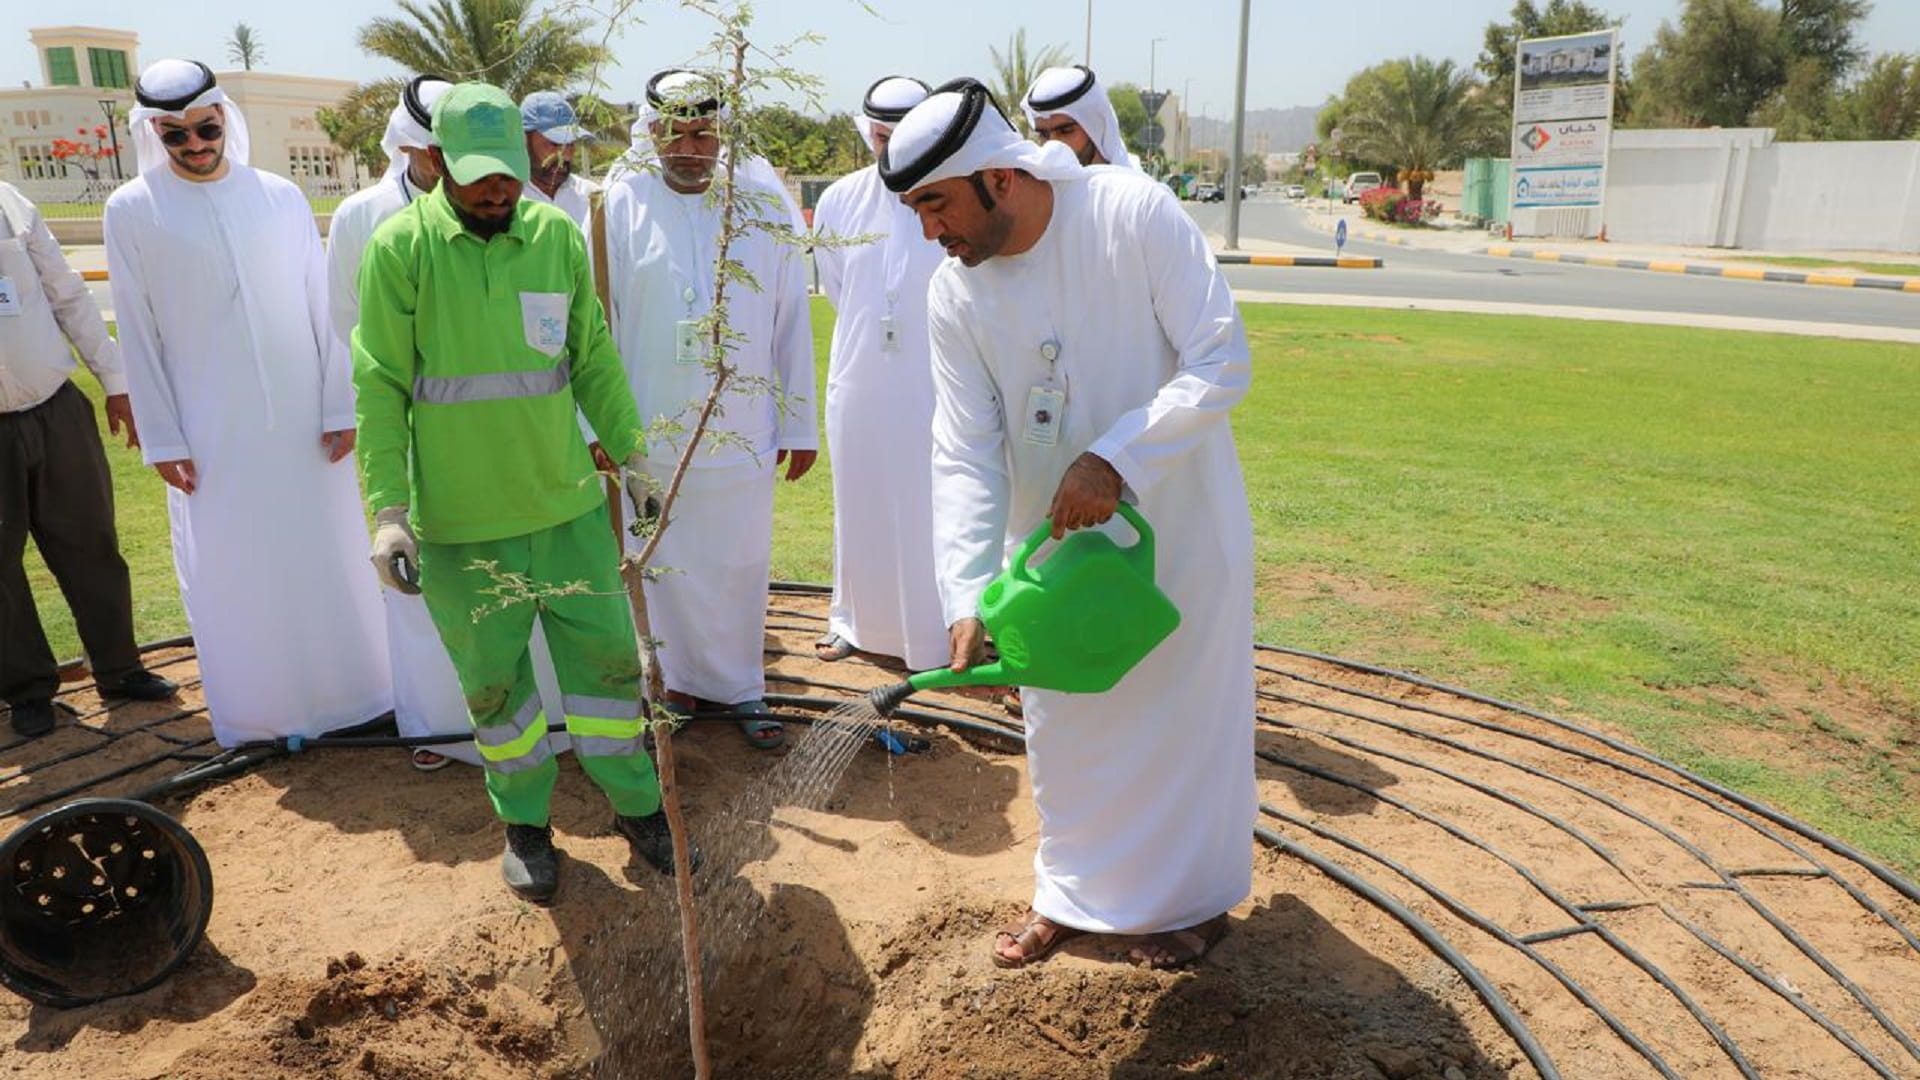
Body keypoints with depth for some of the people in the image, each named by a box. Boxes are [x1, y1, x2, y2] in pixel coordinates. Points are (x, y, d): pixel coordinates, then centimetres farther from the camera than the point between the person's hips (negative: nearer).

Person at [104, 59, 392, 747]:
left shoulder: (281, 197, 1)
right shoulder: (131, 210, -1)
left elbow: (324, 308, 2)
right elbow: (139, 336, 0)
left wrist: (340, 406, -2)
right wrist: (162, 440, -3)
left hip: (305, 420, 1)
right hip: (211, 433, 0)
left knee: (331, 555, 9)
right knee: (230, 573, 8)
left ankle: (350, 688, 26)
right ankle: (258, 710, 24)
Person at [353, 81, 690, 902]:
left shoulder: (557, 234, 0)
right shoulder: (400, 246, -7)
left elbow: (594, 356, 9)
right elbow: (381, 386, -6)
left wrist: (630, 452, 10)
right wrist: (388, 509, -10)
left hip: (568, 500, 2)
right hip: (460, 520, -2)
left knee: (605, 653, 9)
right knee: (493, 678, 10)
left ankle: (635, 805, 28)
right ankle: (524, 823, 31)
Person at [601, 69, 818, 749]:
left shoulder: (761, 200, 1)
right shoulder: (622, 204, -2)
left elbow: (792, 321, 3)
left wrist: (799, 424, 3)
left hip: (742, 429, 1)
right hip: (649, 429, 0)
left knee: (741, 567, 10)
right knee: (661, 565, 10)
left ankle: (740, 688, 27)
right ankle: (674, 681, 29)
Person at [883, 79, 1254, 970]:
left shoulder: (1135, 213, -21)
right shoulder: (954, 296, -11)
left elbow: (1221, 361, -22)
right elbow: (964, 455, -14)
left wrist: (1114, 459, -33)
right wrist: (967, 597, -24)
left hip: (1177, 520, -3)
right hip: (1053, 532, 4)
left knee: (1183, 712, 11)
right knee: (1063, 720, 15)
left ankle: (1192, 897, 35)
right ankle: (1075, 891, 38)